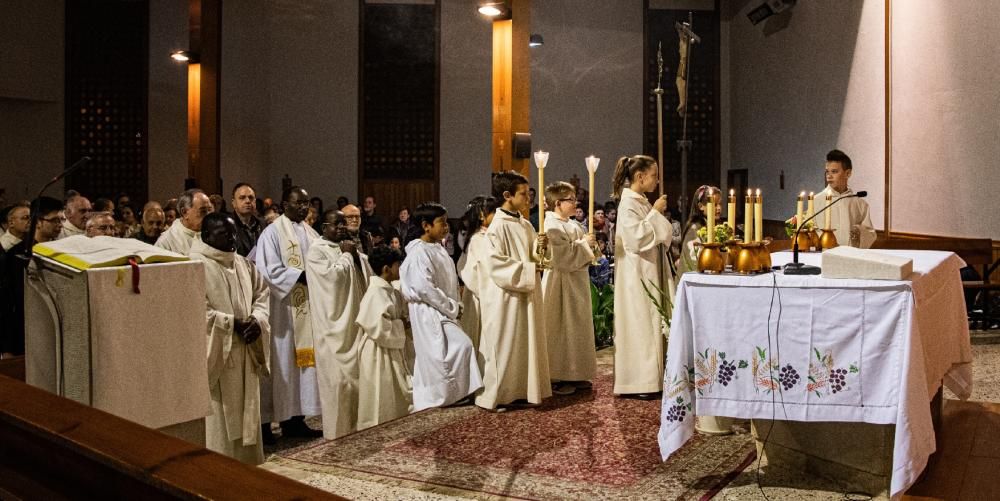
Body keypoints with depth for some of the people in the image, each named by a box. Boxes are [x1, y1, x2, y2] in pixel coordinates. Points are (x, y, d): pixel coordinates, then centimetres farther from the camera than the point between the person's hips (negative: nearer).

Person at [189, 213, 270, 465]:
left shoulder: (243, 264, 11)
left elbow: (262, 294, 15)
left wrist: (257, 320, -5)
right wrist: (233, 323, -17)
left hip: (244, 354, 7)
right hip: (213, 353, -7)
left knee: (243, 414, 13)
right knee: (218, 419, -1)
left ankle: (245, 463, 24)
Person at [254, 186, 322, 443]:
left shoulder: (310, 233, 13)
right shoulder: (272, 233, -7)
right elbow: (269, 271, -15)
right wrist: (301, 276, -18)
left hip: (307, 307, 7)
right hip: (282, 309, -7)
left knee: (304, 360, 8)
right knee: (281, 362, -3)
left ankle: (296, 418, 16)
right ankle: (266, 421, 5)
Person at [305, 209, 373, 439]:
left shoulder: (350, 248, 16)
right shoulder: (316, 251, -6)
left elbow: (368, 276, 12)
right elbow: (332, 276, -20)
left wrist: (355, 254, -1)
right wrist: (345, 255, -8)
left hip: (356, 321, 7)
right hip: (336, 324, -7)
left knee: (359, 375, 11)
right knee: (339, 377, -4)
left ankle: (358, 427, 22)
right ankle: (339, 431, 6)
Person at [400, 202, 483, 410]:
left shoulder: (438, 249, 12)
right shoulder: (419, 252, -16)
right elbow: (424, 288, -22)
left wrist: (455, 305, 4)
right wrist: (452, 307, -15)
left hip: (442, 312, 9)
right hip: (429, 313, -9)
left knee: (434, 356, 13)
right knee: (462, 345, -16)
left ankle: (428, 398, 22)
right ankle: (451, 393, -4)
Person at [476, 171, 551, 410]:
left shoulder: (525, 225, 10)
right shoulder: (497, 226, -13)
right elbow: (495, 264, -19)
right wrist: (528, 269, -19)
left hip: (526, 294, 8)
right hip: (505, 295, -8)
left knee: (525, 343, 12)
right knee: (503, 345, 0)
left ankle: (519, 390, 22)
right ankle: (494, 396, 10)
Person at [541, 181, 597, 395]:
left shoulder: (572, 225, 11)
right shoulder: (552, 227, -17)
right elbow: (564, 257, -25)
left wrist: (590, 240, 3)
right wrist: (584, 243, -16)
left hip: (577, 283, 10)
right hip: (562, 284, -10)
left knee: (577, 328, 13)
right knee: (561, 330, -2)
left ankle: (574, 375, 23)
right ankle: (557, 378, 7)